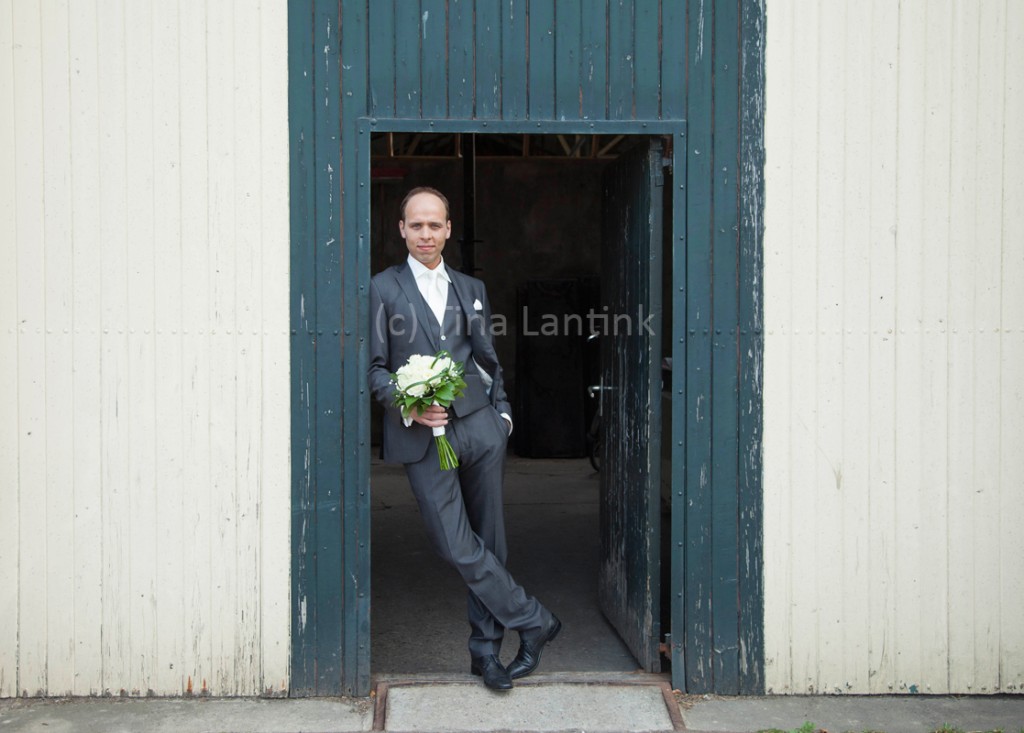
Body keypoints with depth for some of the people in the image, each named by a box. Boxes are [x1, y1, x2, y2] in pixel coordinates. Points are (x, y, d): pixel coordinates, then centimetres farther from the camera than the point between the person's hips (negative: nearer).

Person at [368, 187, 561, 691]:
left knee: (489, 543, 6)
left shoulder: (471, 289, 16)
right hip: (422, 436, -3)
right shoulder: (383, 288, 5)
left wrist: (502, 412, 10)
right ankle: (533, 622, 7)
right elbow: (375, 366, 2)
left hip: (478, 424, 3)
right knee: (458, 547, -9)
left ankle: (485, 650, 18)